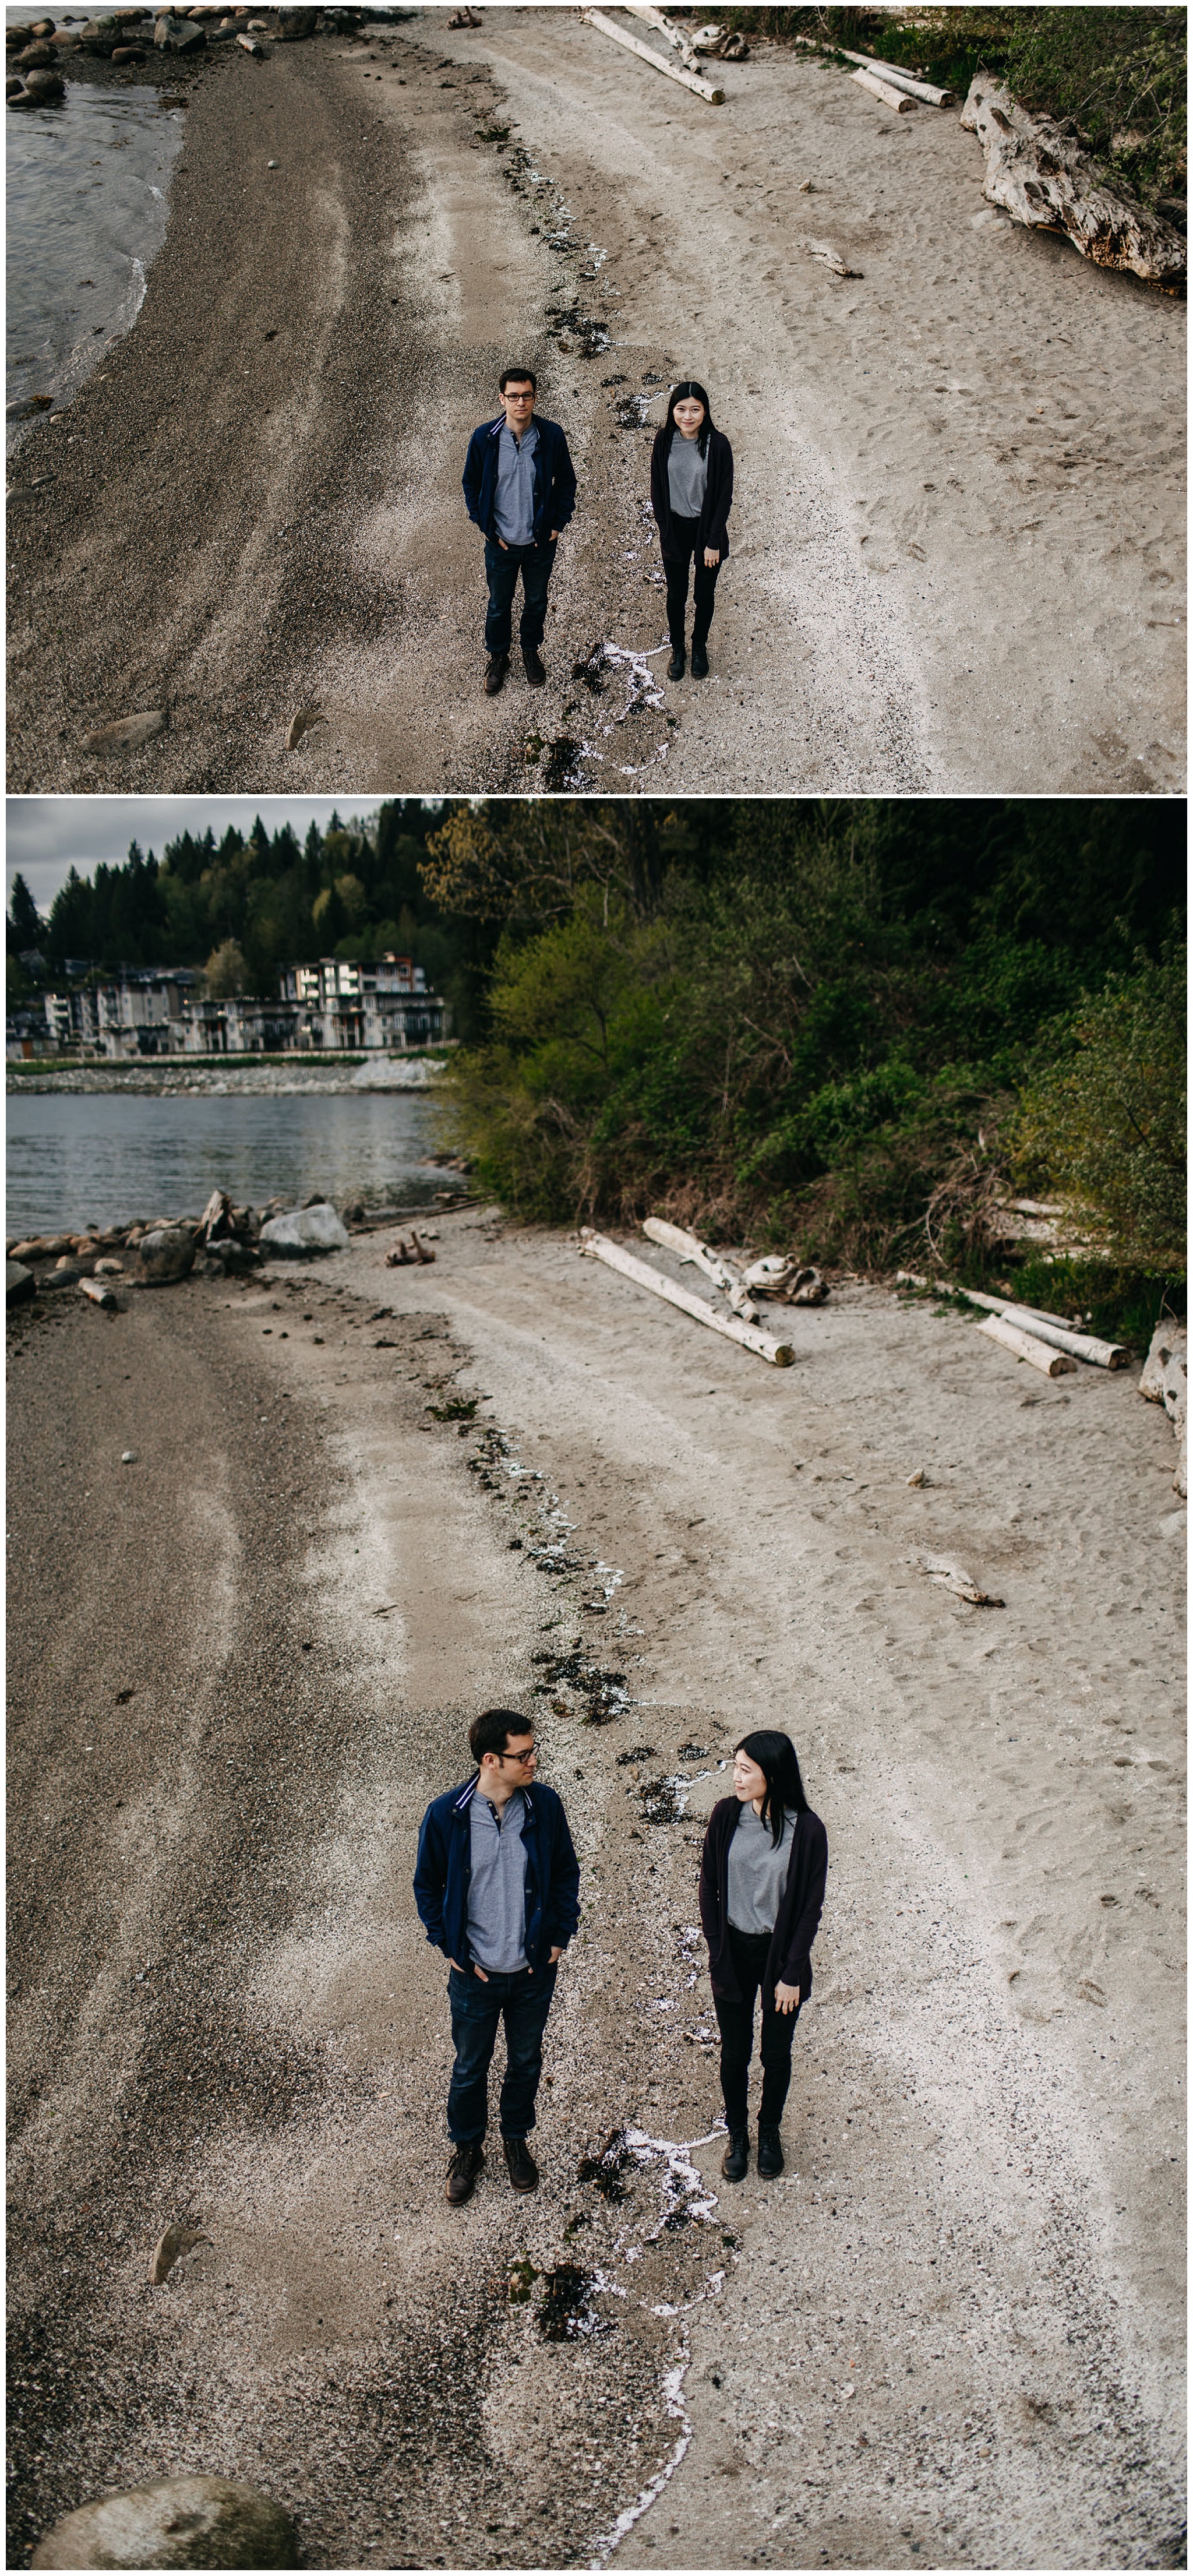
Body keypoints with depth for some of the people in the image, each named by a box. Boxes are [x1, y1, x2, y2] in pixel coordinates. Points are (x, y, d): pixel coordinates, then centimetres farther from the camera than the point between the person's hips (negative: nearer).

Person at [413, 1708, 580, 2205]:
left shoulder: (544, 1804, -13)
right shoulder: (446, 1815, -19)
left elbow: (565, 1871, 3)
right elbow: (427, 1887, -4)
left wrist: (561, 1934, -1)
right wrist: (452, 1950, -6)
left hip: (535, 1969, 2)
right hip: (476, 1974, -2)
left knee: (526, 2061, 21)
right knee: (470, 2068, 17)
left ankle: (516, 2139, 46)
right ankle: (467, 2149, 42)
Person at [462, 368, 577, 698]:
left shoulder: (551, 435, -13)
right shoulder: (484, 437, -14)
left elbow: (566, 481, 1)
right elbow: (471, 483, 0)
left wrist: (558, 523, -3)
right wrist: (485, 525, -4)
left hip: (541, 542, 1)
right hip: (501, 543, 0)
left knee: (536, 602, 20)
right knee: (499, 605, 17)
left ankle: (531, 651, 45)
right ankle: (498, 656, 40)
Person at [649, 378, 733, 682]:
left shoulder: (717, 445, -18)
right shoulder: (664, 441, -10)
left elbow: (724, 496, -12)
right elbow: (657, 489, -1)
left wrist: (713, 542, -12)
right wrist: (665, 532, -4)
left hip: (707, 530, -2)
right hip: (675, 529, 2)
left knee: (704, 594, 15)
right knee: (676, 595, 14)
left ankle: (700, 648, 38)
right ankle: (677, 649, 36)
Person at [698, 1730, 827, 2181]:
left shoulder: (806, 1830, -19)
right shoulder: (726, 1815, -12)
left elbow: (810, 1908, -12)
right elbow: (709, 1886, -2)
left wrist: (791, 1975, -10)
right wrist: (717, 1952, -3)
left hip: (780, 1953, -2)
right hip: (734, 1951, 2)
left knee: (776, 2054, 15)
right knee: (734, 2053, 14)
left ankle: (770, 2132, 40)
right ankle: (737, 2135, 37)